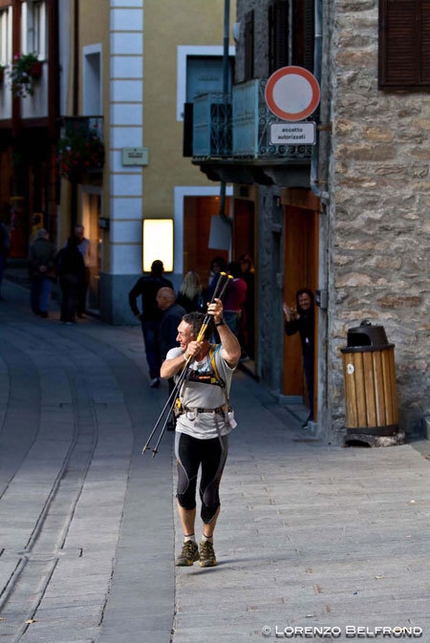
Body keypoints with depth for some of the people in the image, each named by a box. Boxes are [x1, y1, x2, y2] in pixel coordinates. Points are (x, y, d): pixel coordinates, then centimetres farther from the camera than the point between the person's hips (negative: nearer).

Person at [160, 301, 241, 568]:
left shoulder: (220, 356, -9)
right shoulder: (178, 354, 1)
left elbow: (234, 352, -34)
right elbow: (165, 372, -21)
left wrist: (220, 322, -49)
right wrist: (185, 357, -41)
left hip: (217, 432, -2)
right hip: (187, 429, 2)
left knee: (210, 495, 2)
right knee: (185, 488, -12)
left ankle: (207, 542, 25)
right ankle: (189, 544, 3)